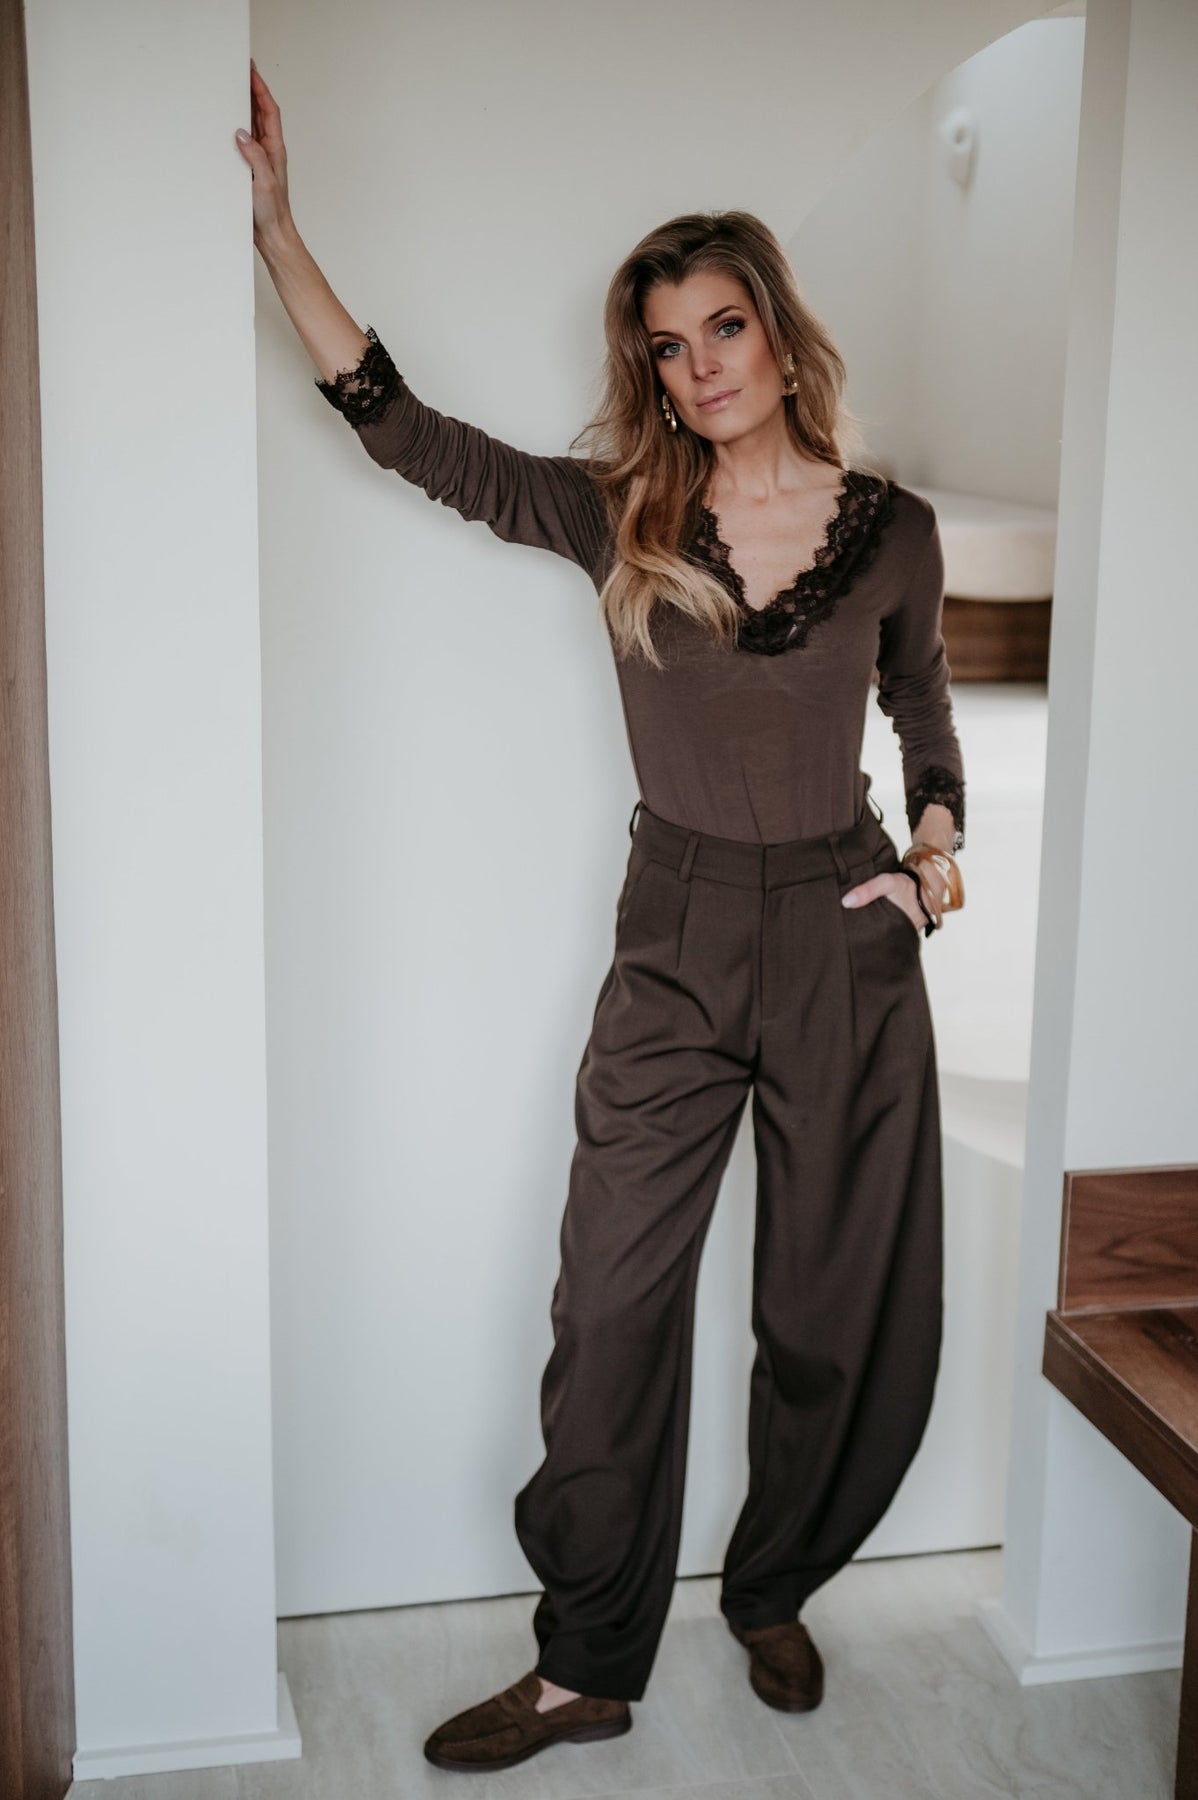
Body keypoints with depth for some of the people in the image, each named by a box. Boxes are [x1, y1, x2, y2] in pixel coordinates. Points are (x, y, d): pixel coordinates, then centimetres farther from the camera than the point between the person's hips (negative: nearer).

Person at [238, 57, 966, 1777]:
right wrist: (274, 223, -9)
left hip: (850, 945, 1)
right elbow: (400, 427, -5)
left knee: (839, 1309, 11)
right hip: (675, 944, 0)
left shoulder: (892, 526, 0)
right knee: (613, 1309, 1)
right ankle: (587, 1664, 19)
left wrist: (938, 846, -3)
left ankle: (773, 1595, 36)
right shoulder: (615, 515, -2)